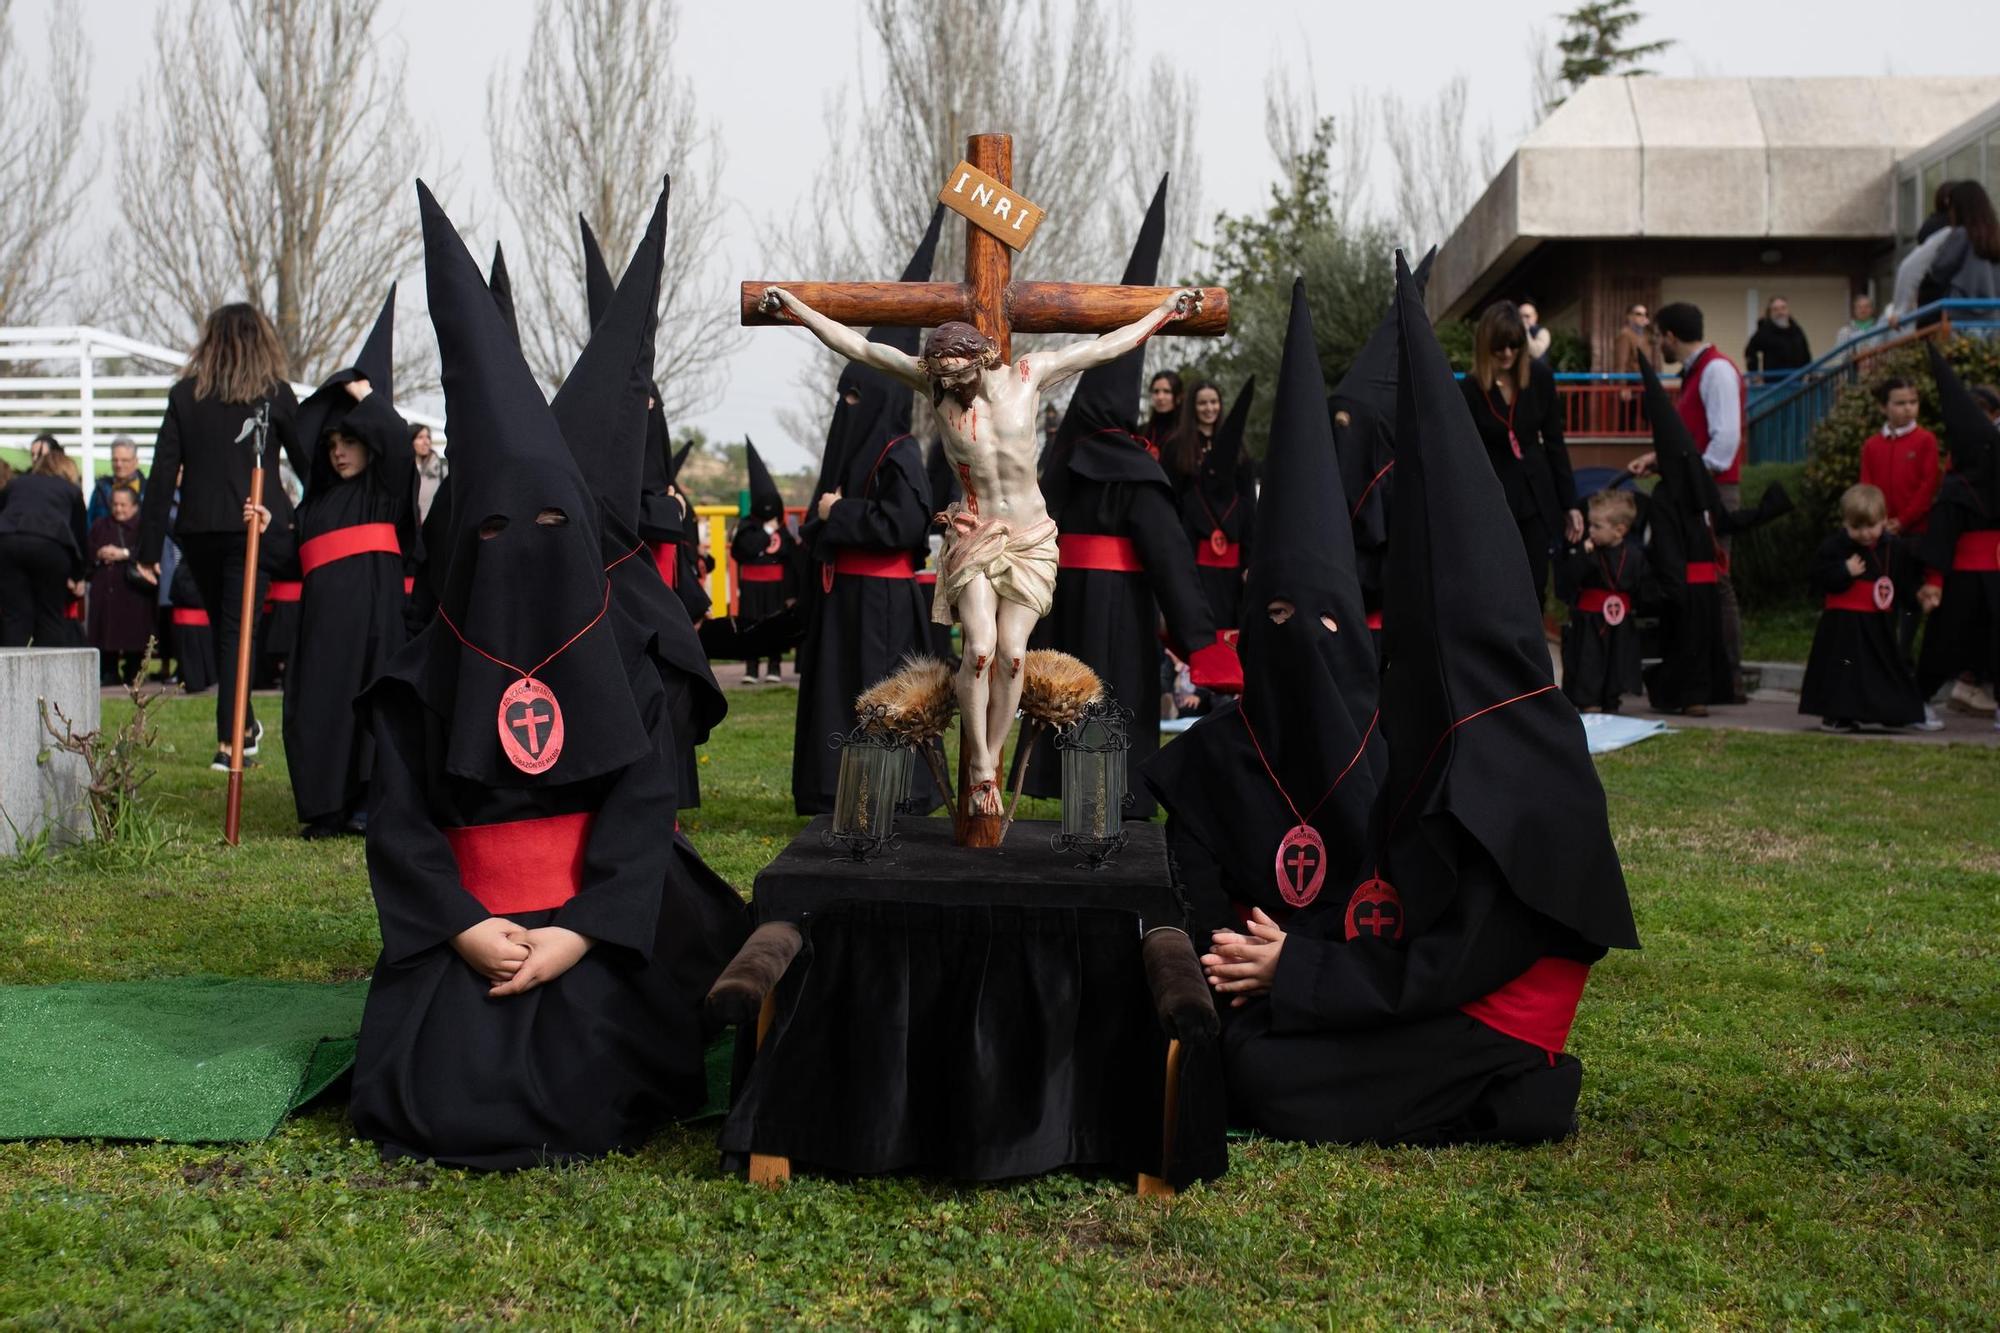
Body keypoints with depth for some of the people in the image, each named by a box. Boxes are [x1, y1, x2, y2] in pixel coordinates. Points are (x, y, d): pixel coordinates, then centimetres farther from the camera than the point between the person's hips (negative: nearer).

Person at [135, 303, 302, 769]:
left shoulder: (185, 395, 5)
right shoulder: (275, 394, 0)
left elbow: (163, 472, 2)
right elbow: (308, 463, 2)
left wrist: (150, 545, 4)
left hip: (197, 528, 2)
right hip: (253, 526, -2)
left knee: (222, 627, 17)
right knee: (239, 630, -2)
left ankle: (243, 728, 29)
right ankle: (229, 740, -11)